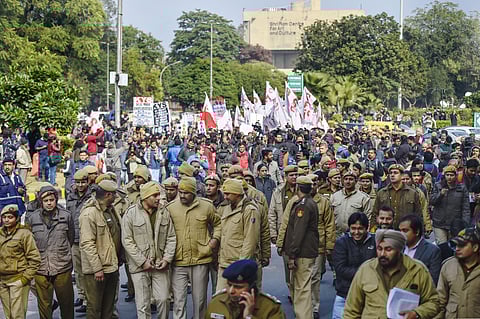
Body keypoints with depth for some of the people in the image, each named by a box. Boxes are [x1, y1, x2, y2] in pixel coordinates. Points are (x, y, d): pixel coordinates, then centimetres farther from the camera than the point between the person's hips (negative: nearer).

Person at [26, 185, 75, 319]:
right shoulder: (32, 219, 1)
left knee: (66, 302, 11)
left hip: (62, 268, 0)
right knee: (44, 304, 7)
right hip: (41, 269, 0)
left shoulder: (66, 216, 1)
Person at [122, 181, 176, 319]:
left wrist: (167, 259, -4)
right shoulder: (131, 214, -5)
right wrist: (142, 261, -12)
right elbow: (127, 241, -8)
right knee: (143, 304, 3)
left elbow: (171, 238, 8)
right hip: (140, 266, -3)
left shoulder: (164, 213, 6)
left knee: (163, 299, 3)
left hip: (160, 266, 3)